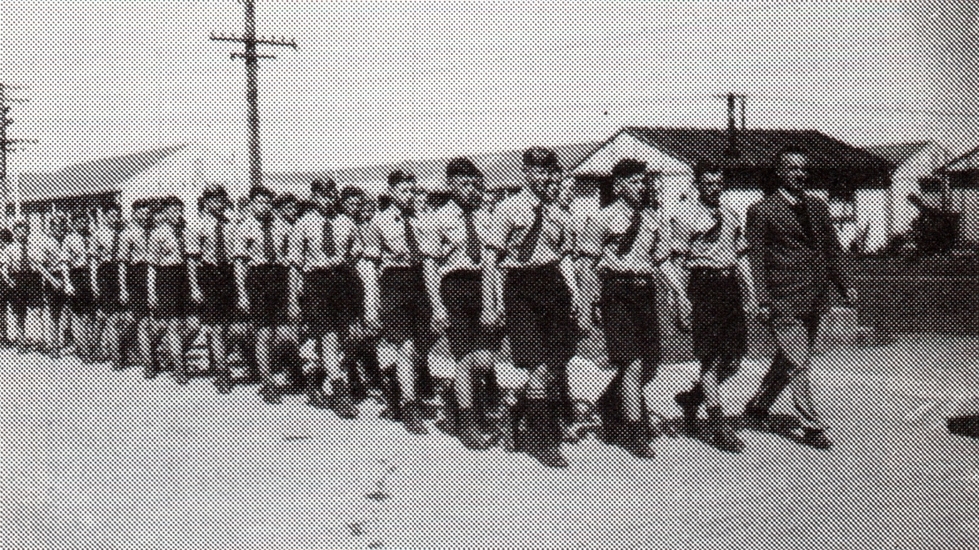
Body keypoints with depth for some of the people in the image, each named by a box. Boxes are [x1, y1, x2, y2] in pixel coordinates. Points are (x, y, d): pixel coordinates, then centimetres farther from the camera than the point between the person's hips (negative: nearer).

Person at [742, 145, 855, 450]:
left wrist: (843, 286, 11)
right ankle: (811, 427, 0)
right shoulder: (762, 211, -4)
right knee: (799, 364, -7)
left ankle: (758, 405, 34)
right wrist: (763, 300, -11)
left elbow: (831, 249, 19)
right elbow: (756, 258, -5)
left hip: (814, 299, 7)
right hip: (783, 301, -6)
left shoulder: (817, 206, 14)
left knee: (787, 360, 16)